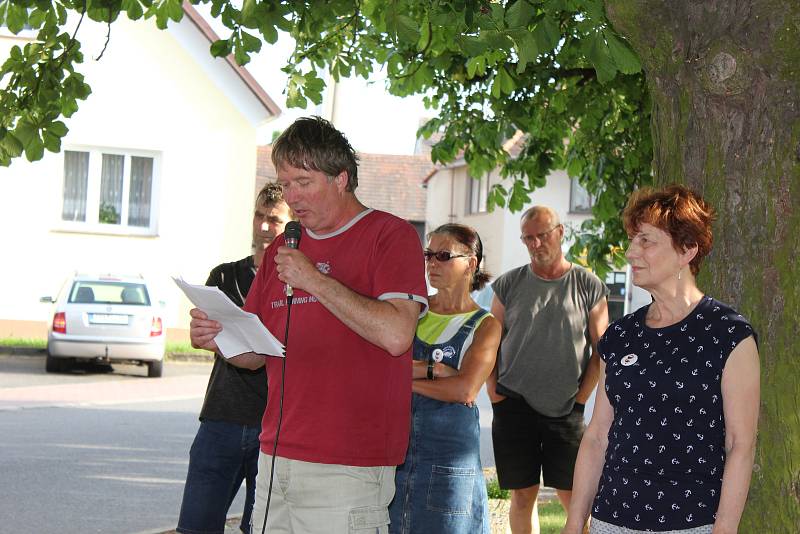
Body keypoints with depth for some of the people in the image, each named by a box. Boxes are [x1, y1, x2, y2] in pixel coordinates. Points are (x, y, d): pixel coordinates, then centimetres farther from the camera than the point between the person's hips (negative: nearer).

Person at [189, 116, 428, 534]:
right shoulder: (282, 250, 18)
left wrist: (314, 280, -15)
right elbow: (255, 352, 20)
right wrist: (217, 338, -2)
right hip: (276, 459, 6)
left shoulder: (390, 235, -3)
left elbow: (396, 334, -18)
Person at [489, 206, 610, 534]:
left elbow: (600, 352, 3)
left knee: (572, 494, -3)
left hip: (565, 410, -1)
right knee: (522, 495, 4)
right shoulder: (509, 285, 6)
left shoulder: (588, 287, 2)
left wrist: (579, 401, -3)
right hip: (514, 406, 2)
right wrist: (496, 397, 1)